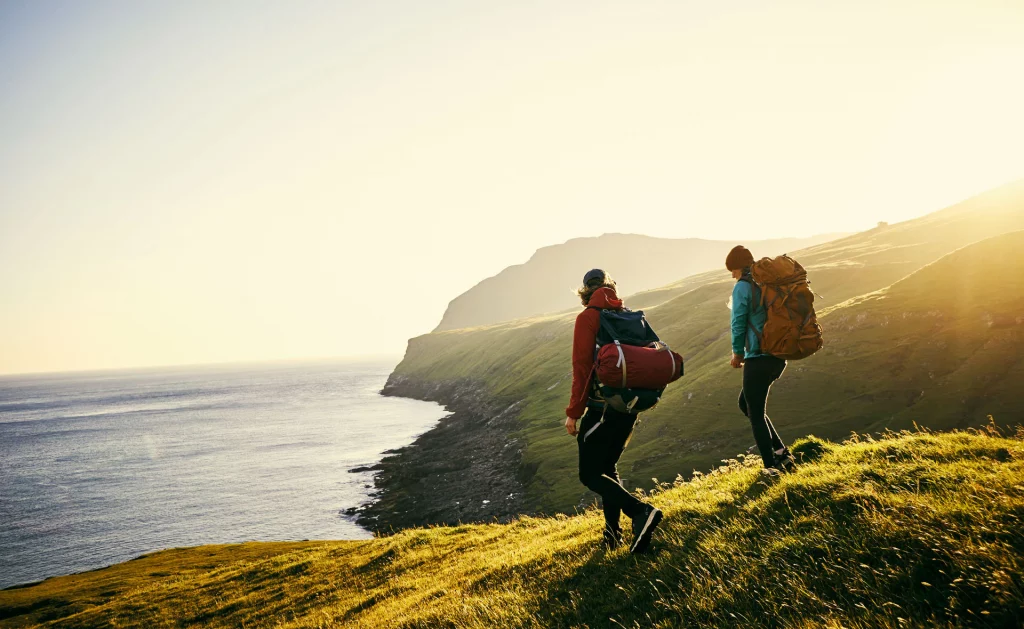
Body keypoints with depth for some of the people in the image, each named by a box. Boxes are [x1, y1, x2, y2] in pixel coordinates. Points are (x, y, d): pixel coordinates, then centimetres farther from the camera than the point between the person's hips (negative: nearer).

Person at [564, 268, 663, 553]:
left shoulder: (588, 318, -7)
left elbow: (581, 366, -13)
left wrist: (573, 412, -10)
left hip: (602, 405, -7)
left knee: (590, 474, 0)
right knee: (607, 467, 20)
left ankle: (641, 512, -17)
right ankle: (612, 533, 18)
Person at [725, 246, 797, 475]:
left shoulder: (743, 287, -9)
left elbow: (739, 322, -10)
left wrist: (737, 352, 5)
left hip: (758, 358, -8)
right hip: (779, 356, 8)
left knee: (756, 415, 3)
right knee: (746, 403, 22)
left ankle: (771, 467, 3)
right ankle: (781, 452, 17)